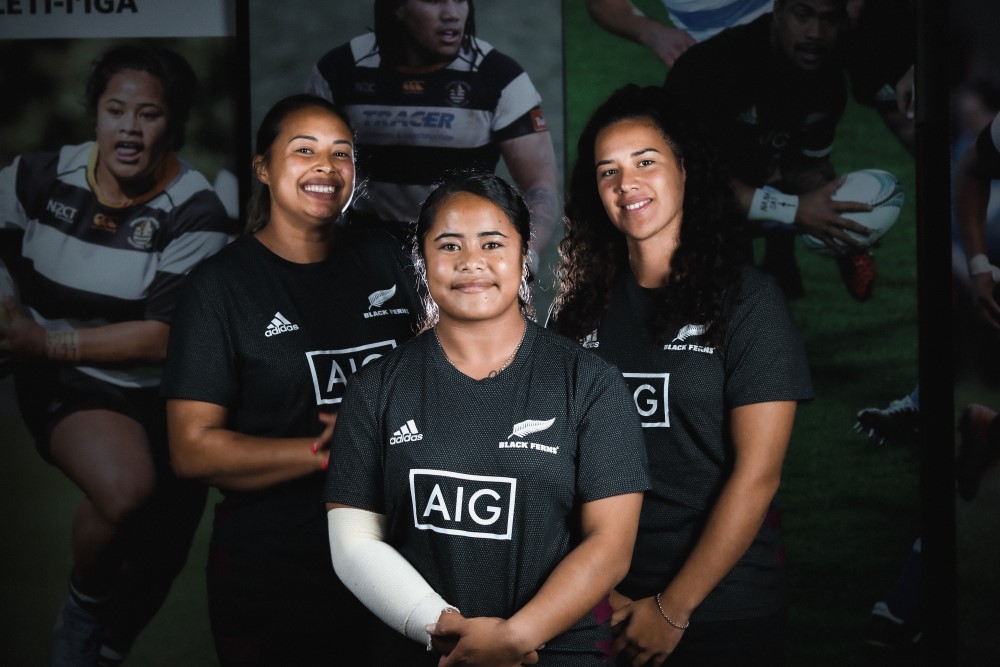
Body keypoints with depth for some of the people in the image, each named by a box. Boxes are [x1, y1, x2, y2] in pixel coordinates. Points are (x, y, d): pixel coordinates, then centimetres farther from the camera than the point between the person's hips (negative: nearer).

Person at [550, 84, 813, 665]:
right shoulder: (583, 307, 3)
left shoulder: (748, 298, -7)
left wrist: (673, 609, -13)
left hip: (721, 611, -3)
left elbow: (757, 475, -12)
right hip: (606, 607, 3)